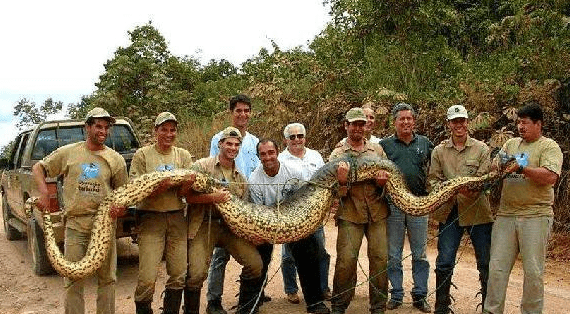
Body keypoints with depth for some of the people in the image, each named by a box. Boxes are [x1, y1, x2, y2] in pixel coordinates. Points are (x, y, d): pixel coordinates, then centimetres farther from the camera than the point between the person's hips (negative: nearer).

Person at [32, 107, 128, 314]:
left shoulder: (115, 159, 6)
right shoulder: (68, 152, 5)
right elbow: (38, 168, 13)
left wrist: (121, 206, -10)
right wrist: (43, 192, -3)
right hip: (75, 224, -1)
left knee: (107, 278, 8)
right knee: (73, 280, 3)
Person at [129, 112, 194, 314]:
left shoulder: (183, 156, 13)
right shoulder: (142, 155, 4)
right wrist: (160, 187, -21)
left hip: (177, 217, 3)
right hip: (150, 217, -3)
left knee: (179, 275, 5)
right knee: (147, 278, -10)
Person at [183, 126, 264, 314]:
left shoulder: (240, 178, 15)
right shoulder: (202, 166, -2)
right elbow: (188, 195, -11)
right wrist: (213, 197, -22)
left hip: (231, 226, 5)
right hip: (204, 226, -5)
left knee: (255, 263, -6)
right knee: (196, 273, -16)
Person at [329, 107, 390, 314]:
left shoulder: (377, 149, 12)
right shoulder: (337, 155, 5)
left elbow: (391, 175, 14)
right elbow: (337, 193, 1)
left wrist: (383, 180, -8)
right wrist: (341, 181, -21)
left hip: (377, 213, 2)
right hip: (350, 214, -2)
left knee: (380, 259, 1)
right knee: (346, 260, -7)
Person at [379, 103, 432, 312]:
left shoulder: (425, 143, 10)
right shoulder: (385, 144, 5)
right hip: (393, 204, -1)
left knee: (420, 254, 7)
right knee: (393, 255, 6)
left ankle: (420, 296, 17)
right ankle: (396, 295, 18)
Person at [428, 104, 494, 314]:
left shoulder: (481, 149, 4)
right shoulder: (439, 151, 9)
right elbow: (433, 179, 7)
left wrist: (472, 190, -25)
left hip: (477, 212, -1)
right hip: (449, 212, 1)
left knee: (486, 263, 6)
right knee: (444, 263, 4)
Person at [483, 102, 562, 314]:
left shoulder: (549, 147, -1)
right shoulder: (511, 144, 16)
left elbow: (550, 177, -15)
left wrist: (522, 168, -21)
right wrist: (500, 163, -5)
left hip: (536, 216, -5)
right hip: (506, 214, 5)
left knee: (533, 271, 2)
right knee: (497, 268, 4)